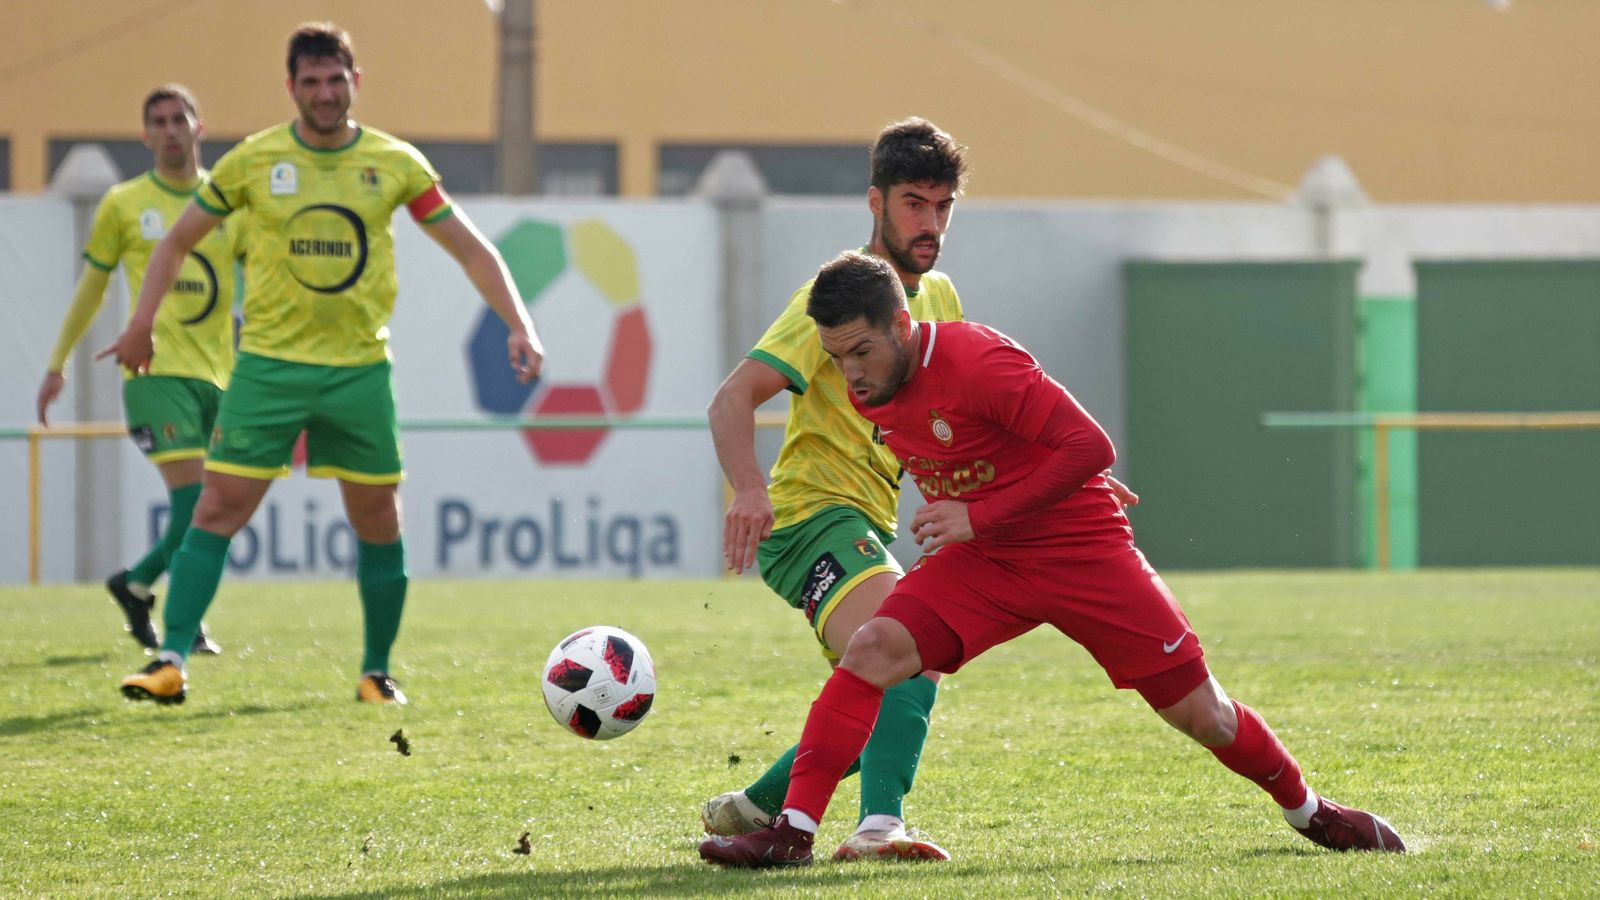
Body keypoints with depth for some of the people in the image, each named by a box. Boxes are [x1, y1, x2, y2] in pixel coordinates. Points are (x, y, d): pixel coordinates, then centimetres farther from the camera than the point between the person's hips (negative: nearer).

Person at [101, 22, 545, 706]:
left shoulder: (396, 164, 1)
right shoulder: (254, 161, -1)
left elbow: (469, 248, 7)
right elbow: (179, 239, 10)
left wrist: (519, 327, -3)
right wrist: (141, 327, 5)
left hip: (359, 367, 1)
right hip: (269, 362, -1)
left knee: (379, 523, 5)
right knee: (217, 510, -10)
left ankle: (377, 672, 20)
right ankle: (171, 663, -11)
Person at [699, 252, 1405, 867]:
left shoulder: (976, 362, -26)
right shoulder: (870, 392, -4)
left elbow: (1090, 446, -27)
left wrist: (978, 517, -27)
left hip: (1082, 553, -5)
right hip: (981, 563, 5)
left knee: (1201, 714, 2)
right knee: (871, 649, -19)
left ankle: (1310, 814, 28)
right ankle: (791, 834, -21)